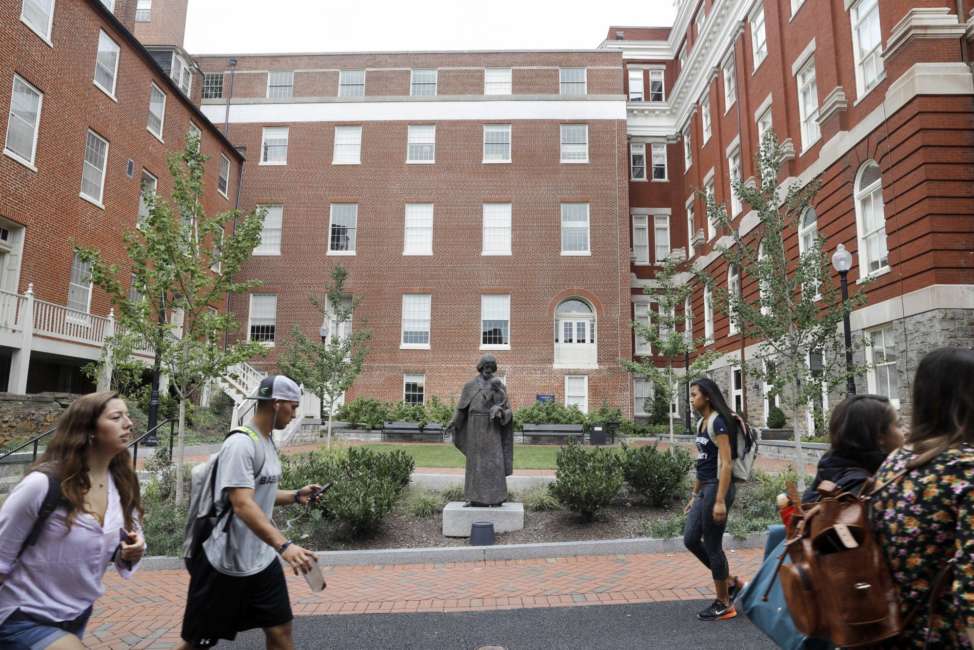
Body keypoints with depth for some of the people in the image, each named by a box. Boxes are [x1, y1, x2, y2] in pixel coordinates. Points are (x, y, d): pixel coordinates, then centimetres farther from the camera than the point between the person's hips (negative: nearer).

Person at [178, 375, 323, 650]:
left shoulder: (268, 443, 7)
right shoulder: (240, 444, -21)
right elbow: (243, 505, -31)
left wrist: (296, 495, 2)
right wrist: (284, 545, -41)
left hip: (262, 561, 8)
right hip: (224, 565, -8)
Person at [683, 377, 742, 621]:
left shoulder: (718, 422, -14)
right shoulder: (701, 423, 13)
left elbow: (726, 464, -19)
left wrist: (720, 501, -22)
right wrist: (694, 495, 20)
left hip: (717, 488, -9)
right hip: (704, 490, 9)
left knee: (712, 546, 1)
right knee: (691, 540, 11)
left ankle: (723, 605, 17)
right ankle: (731, 583, 26)